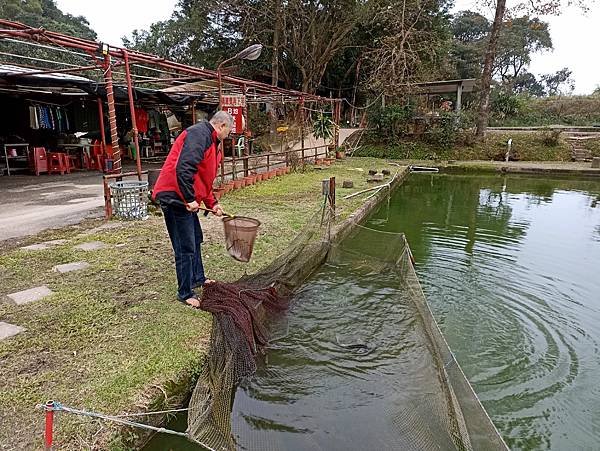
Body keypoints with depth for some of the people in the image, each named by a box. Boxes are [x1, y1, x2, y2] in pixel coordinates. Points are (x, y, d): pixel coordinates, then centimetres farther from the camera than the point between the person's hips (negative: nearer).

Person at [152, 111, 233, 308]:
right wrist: (190, 199, -25)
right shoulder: (199, 134, -15)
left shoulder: (210, 140, 19)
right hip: (175, 197, -11)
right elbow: (183, 168, -28)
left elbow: (203, 178, 24)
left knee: (195, 240, 23)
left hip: (185, 199, 11)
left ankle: (198, 278, 40)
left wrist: (212, 203, 19)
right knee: (186, 248, -4)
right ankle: (185, 293, 9)